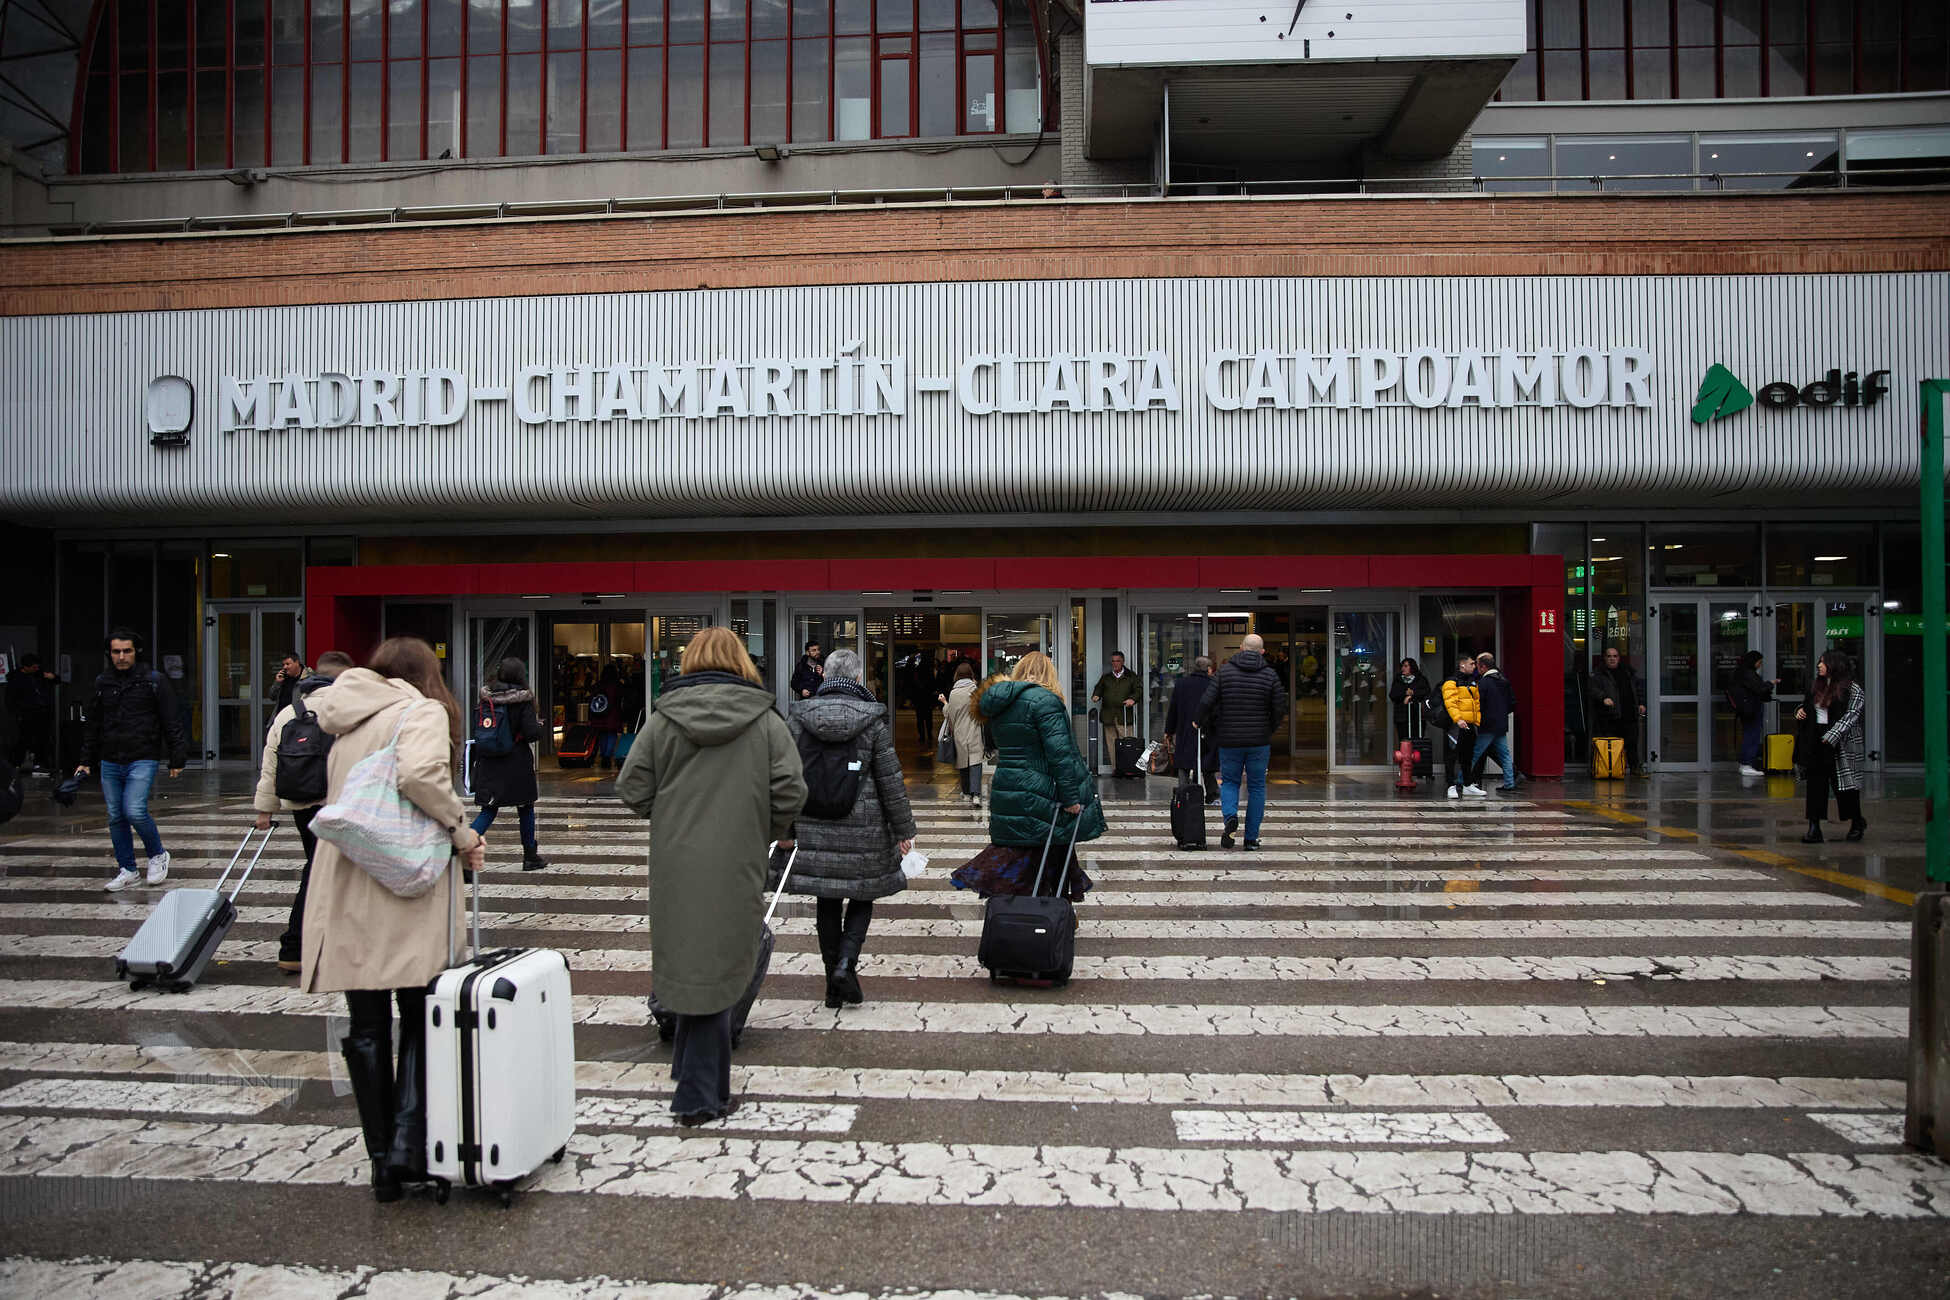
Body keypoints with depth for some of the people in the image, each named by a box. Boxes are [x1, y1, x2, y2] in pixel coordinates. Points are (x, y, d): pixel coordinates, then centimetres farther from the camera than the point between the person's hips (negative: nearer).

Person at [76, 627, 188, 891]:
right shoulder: (102, 683, 9)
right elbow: (93, 725, 18)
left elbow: (171, 723, -3)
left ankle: (158, 855, 7)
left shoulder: (152, 680, -3)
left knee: (135, 811, -17)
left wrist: (177, 760, -5)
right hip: (110, 763, 5)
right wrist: (86, 760, 15)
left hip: (142, 760, -5)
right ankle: (127, 870, 20)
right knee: (116, 818, 8)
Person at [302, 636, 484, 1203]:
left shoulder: (345, 719, 15)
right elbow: (419, 773, -25)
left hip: (345, 891, 5)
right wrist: (461, 831, -12)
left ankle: (383, 1160, 18)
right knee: (420, 1019, 9)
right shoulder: (422, 712, -6)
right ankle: (408, 1144, 0)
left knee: (367, 1028, 11)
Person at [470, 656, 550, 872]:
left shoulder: (486, 697, 0)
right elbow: (532, 733, -16)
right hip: (517, 763, -4)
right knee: (525, 809, 12)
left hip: (488, 763, 4)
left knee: (488, 810, 10)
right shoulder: (523, 699, -12)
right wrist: (538, 723, 4)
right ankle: (530, 857, 21)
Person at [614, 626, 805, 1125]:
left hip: (676, 865, 2)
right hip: (736, 867, -2)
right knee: (715, 972, 6)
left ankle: (703, 1089, 25)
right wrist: (765, 835, 10)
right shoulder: (765, 721, -3)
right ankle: (699, 1096, 13)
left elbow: (632, 789, 0)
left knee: (693, 967, 14)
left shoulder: (664, 719, 1)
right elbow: (790, 792, -8)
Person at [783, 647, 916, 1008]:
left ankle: (834, 985, 17)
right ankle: (846, 963, -8)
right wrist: (903, 830, 3)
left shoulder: (799, 718, 0)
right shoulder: (873, 720, -6)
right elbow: (890, 780, -5)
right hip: (863, 829, -2)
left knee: (827, 903, 12)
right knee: (861, 898, 13)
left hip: (814, 829, 2)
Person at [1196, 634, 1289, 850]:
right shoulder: (1270, 675, -2)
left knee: (1229, 782, 15)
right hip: (1259, 741, 0)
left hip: (1229, 740, 0)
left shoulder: (1225, 671, -3)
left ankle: (1231, 816, -13)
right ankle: (1252, 838, 10)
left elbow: (1207, 703, -9)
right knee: (1257, 787, 10)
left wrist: (1204, 726, 8)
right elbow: (1280, 710, -3)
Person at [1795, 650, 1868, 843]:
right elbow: (1806, 705, 28)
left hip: (1842, 744, -5)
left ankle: (1857, 822, 27)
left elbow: (1851, 715, -13)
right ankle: (1814, 828, -1)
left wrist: (1832, 736, -21)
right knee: (1815, 784, 0)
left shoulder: (1852, 688, -5)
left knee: (1844, 784, 4)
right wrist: (1800, 711, 5)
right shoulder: (1816, 687, 13)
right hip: (1816, 743, 5)